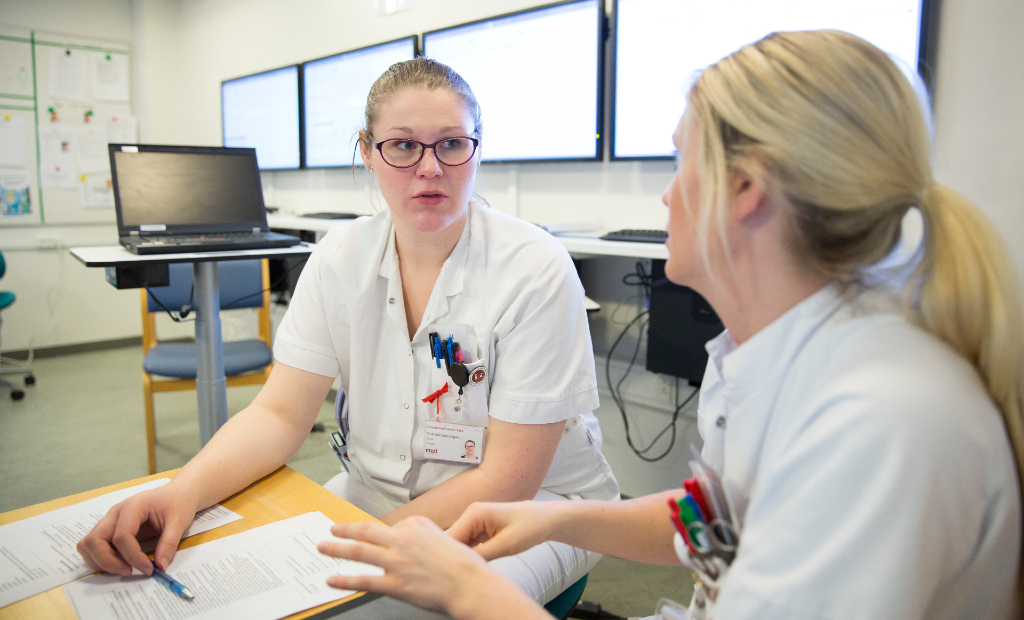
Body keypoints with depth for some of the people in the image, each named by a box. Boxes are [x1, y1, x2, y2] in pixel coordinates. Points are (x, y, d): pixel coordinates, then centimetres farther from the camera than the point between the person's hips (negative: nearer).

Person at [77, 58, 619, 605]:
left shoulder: (535, 270, -19)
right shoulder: (339, 260, -3)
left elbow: (508, 480, -19)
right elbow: (280, 414, -7)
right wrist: (184, 491, -25)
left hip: (527, 507, -3)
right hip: (374, 491, 4)